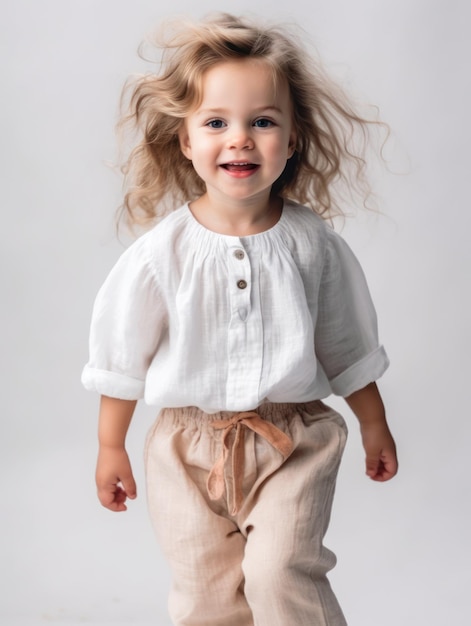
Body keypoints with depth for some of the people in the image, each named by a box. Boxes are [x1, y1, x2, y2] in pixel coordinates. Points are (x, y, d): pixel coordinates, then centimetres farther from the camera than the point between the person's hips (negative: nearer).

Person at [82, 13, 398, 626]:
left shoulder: (312, 244, -8)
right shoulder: (161, 254, -11)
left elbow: (347, 345, 5)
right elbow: (123, 356, -1)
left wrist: (375, 427, 12)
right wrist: (110, 447, 6)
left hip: (293, 441, 0)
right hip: (191, 445, 1)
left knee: (280, 573, -13)